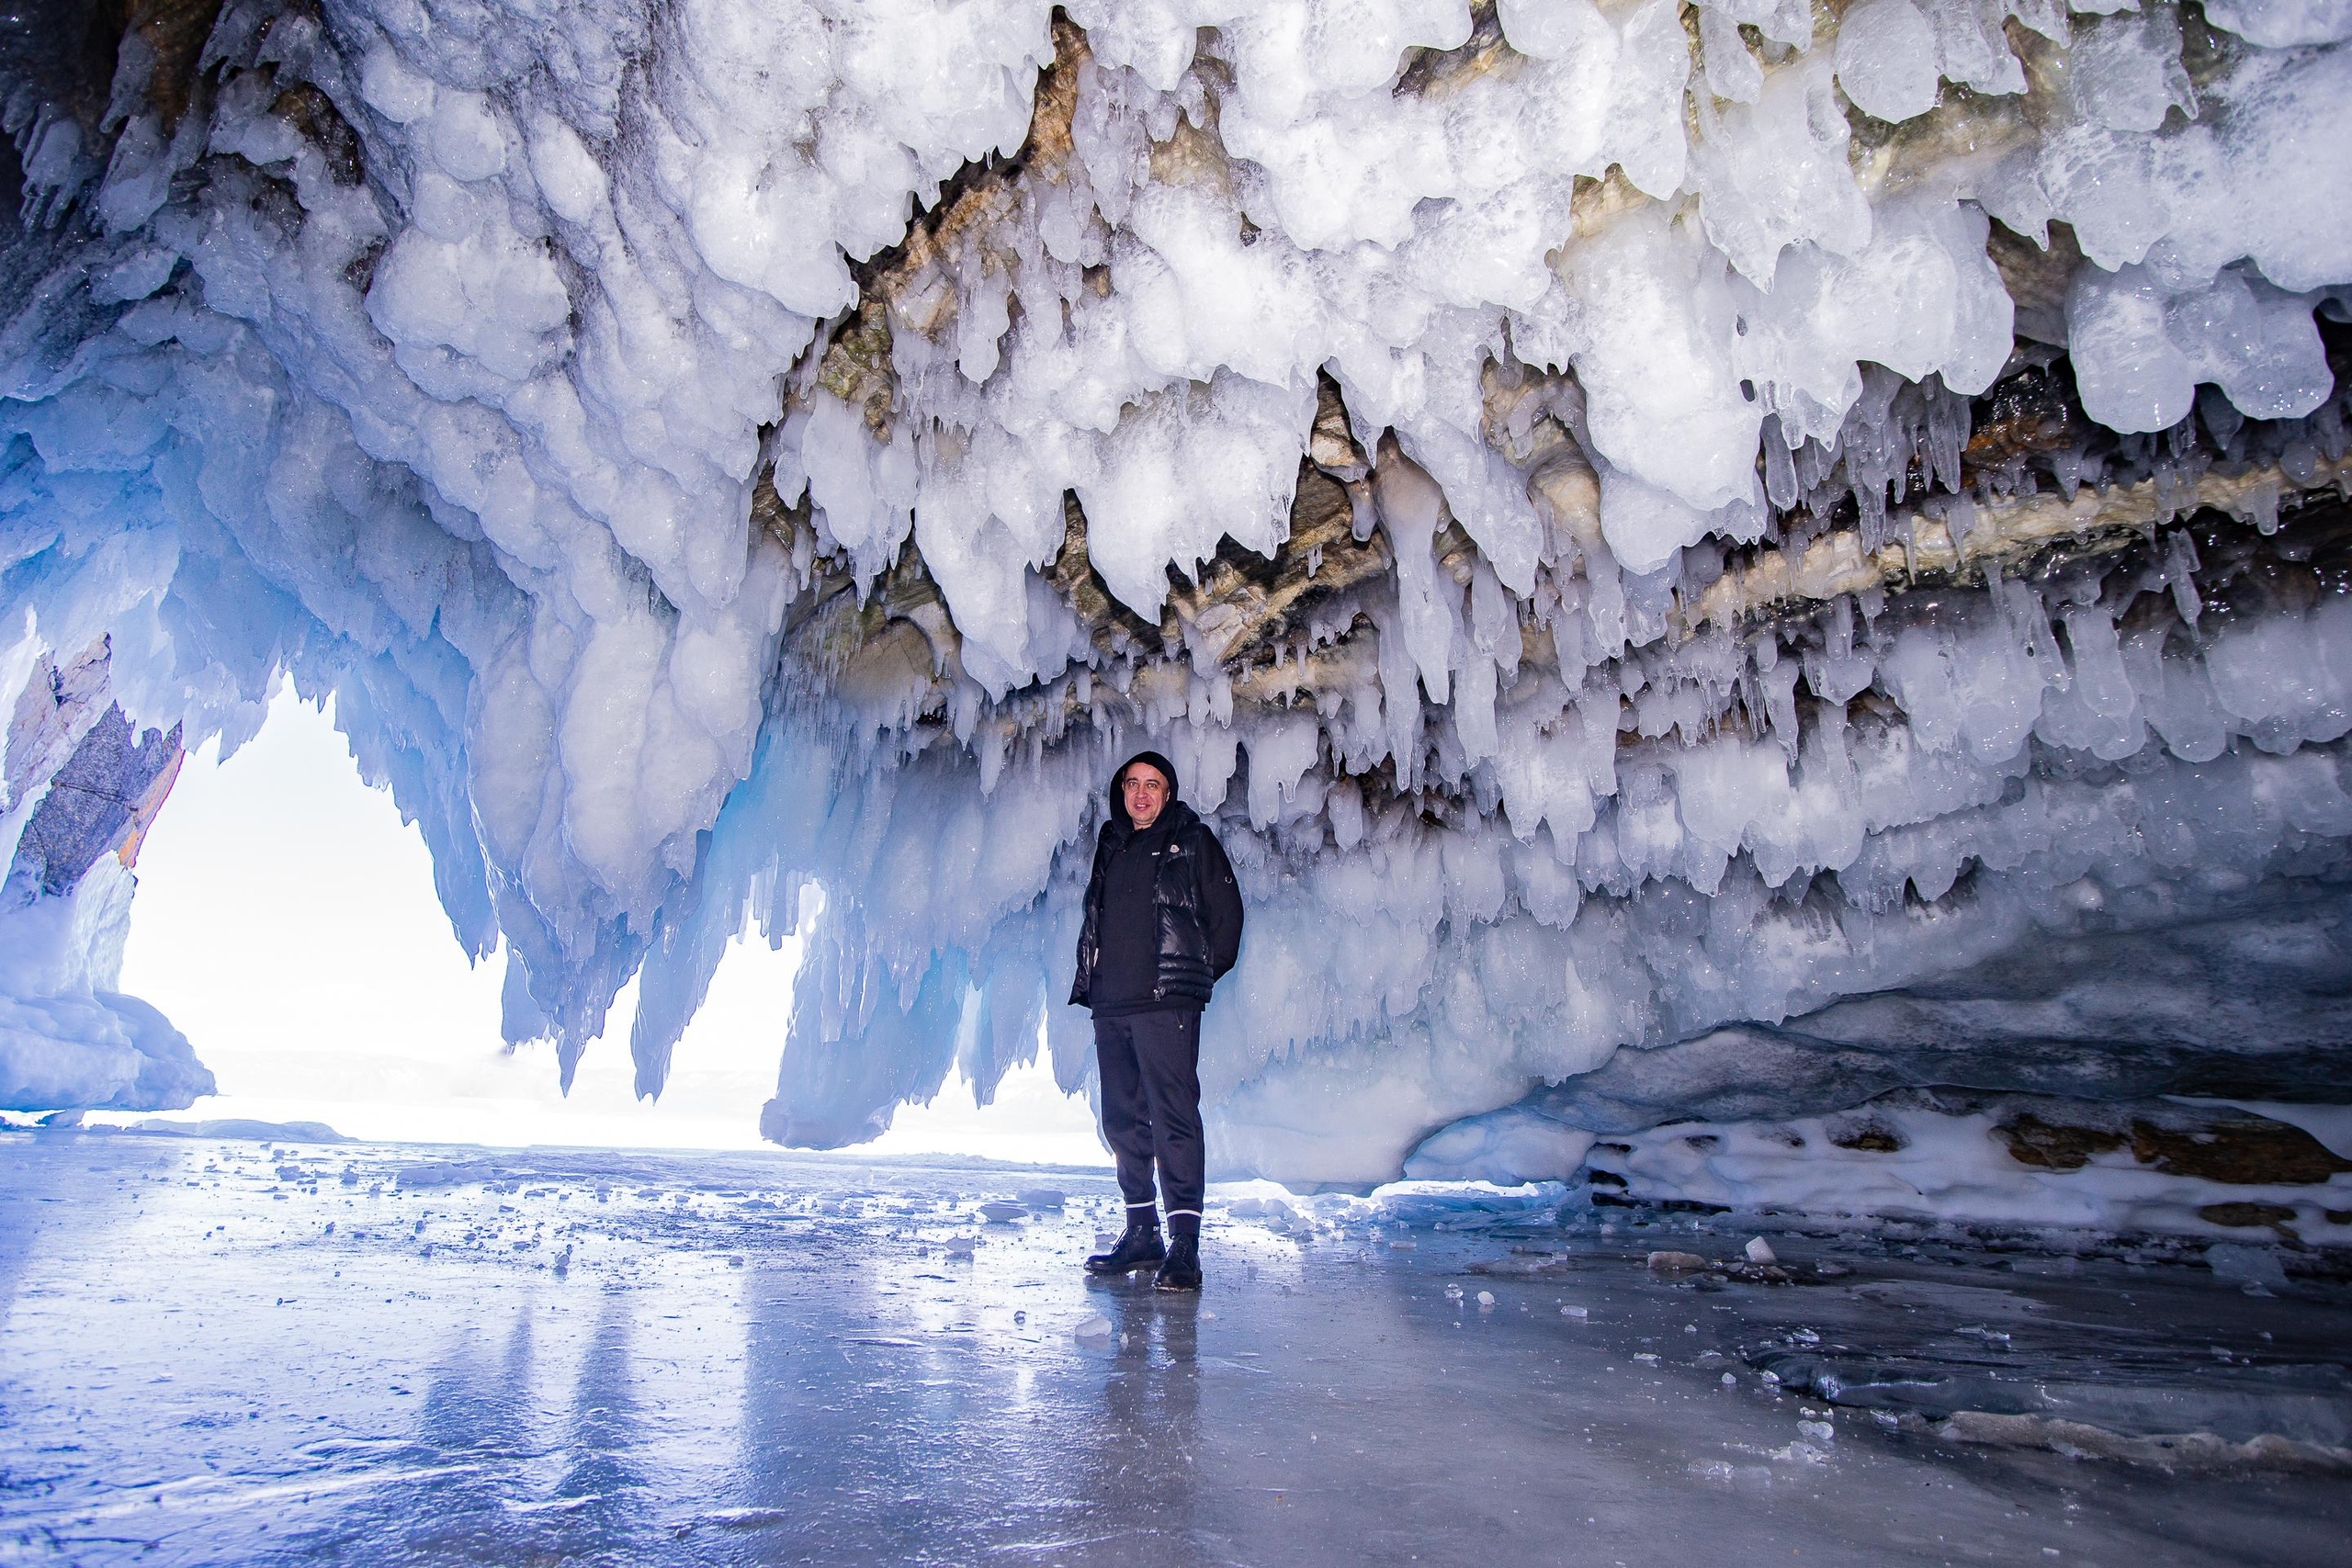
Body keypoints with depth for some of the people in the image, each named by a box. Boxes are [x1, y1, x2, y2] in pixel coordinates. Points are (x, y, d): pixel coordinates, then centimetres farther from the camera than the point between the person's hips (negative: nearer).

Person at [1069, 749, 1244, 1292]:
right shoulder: (1110, 846, 19)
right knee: (1123, 1120, 9)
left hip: (1166, 1002, -6)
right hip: (1110, 1004, 6)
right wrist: (1089, 975, 15)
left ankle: (1184, 1244, -7)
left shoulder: (1193, 841, 4)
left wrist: (1201, 973, 2)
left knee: (1174, 1117, -10)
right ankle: (1141, 1233, 20)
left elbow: (1226, 914, 3)